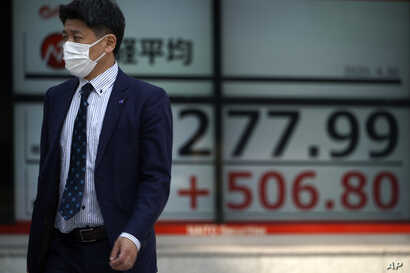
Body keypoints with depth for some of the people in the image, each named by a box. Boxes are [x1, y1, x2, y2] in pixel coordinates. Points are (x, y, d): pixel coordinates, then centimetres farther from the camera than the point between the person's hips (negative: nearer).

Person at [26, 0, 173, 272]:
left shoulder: (148, 100, -5)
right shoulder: (56, 97, 12)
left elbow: (157, 179, -9)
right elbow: (47, 176, 16)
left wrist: (132, 237, -22)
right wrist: (37, 251, 12)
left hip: (116, 251, -4)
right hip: (61, 250, 4)